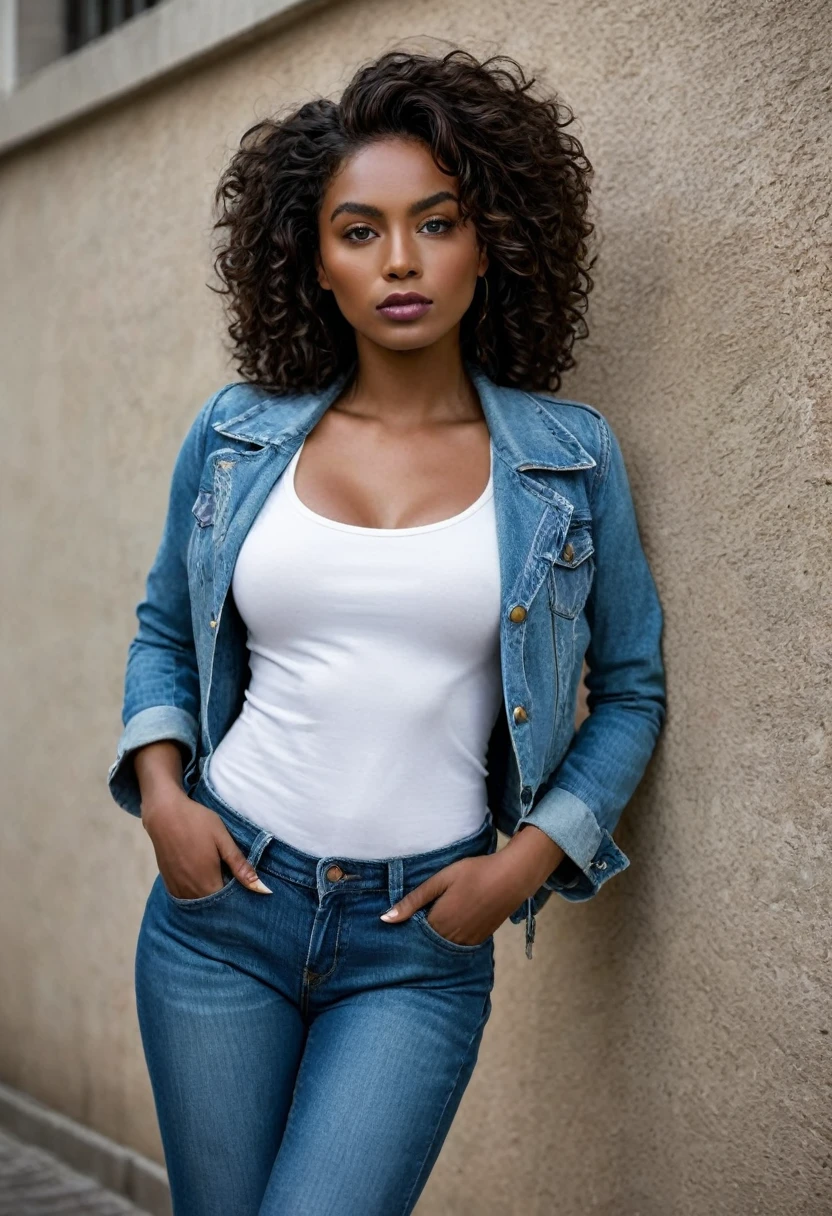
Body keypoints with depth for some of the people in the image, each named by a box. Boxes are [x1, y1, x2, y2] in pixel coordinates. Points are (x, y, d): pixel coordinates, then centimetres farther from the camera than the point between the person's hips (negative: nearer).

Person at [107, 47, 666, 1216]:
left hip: (422, 940, -2)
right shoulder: (235, 435, 2)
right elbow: (164, 628, 16)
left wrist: (529, 859, -6)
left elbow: (630, 690, 6)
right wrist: (160, 790, 0)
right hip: (221, 901, 2)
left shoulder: (569, 458, -2)